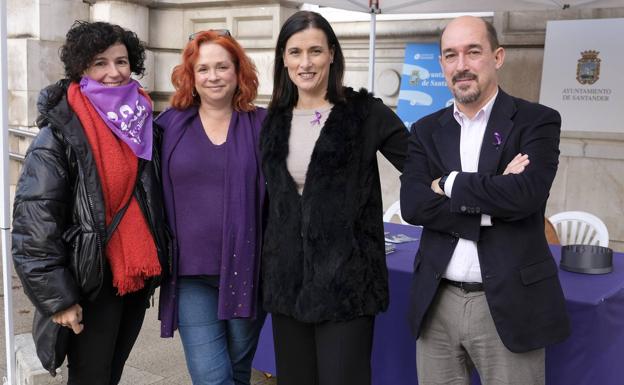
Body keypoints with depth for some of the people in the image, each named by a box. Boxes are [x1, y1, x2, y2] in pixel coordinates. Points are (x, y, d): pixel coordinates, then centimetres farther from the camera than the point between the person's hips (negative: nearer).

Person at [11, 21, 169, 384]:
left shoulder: (144, 122, 5)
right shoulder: (60, 134, -12)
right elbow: (34, 222, -15)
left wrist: (160, 260, 15)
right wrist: (58, 298, -17)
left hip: (137, 275, 6)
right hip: (91, 284, -5)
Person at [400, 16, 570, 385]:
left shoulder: (537, 121, -3)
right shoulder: (427, 130, 7)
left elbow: (526, 194, -20)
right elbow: (412, 206, -7)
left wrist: (448, 183, -10)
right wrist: (491, 207, -15)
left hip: (508, 304, -3)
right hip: (438, 303, 4)